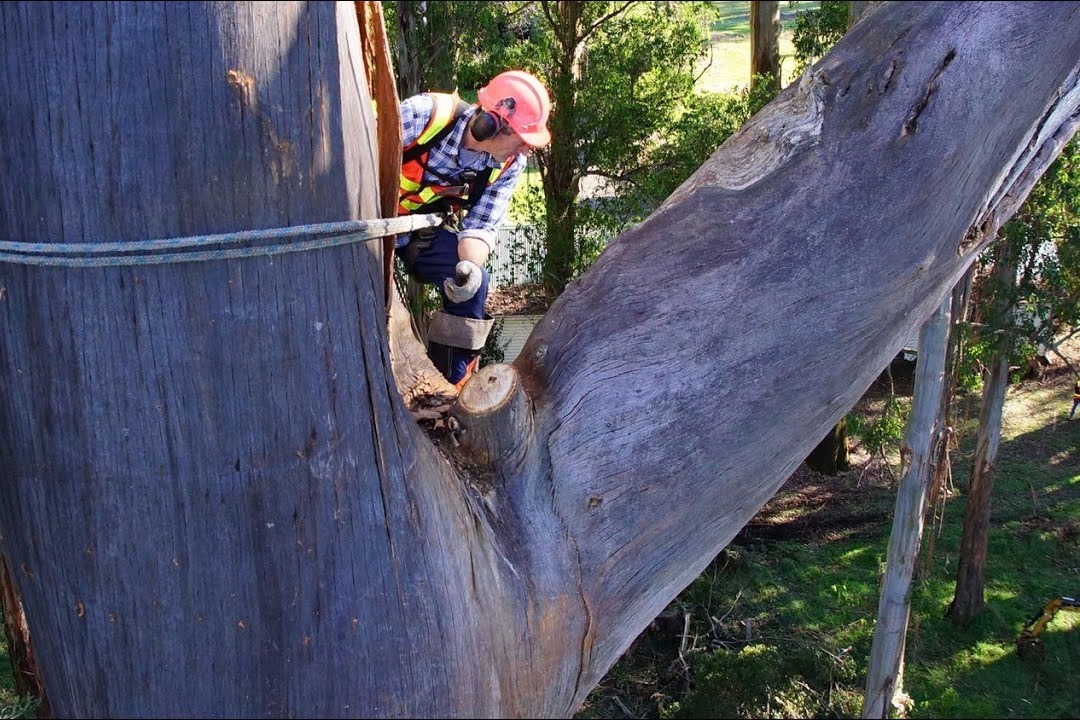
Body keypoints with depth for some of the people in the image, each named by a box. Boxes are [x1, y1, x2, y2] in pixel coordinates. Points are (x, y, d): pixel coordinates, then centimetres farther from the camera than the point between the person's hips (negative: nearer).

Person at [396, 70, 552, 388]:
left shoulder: (509, 164, -14)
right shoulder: (425, 114, -29)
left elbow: (480, 227, -12)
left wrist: (470, 266, -34)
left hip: (425, 229, 4)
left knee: (474, 284, -16)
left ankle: (453, 386, -2)